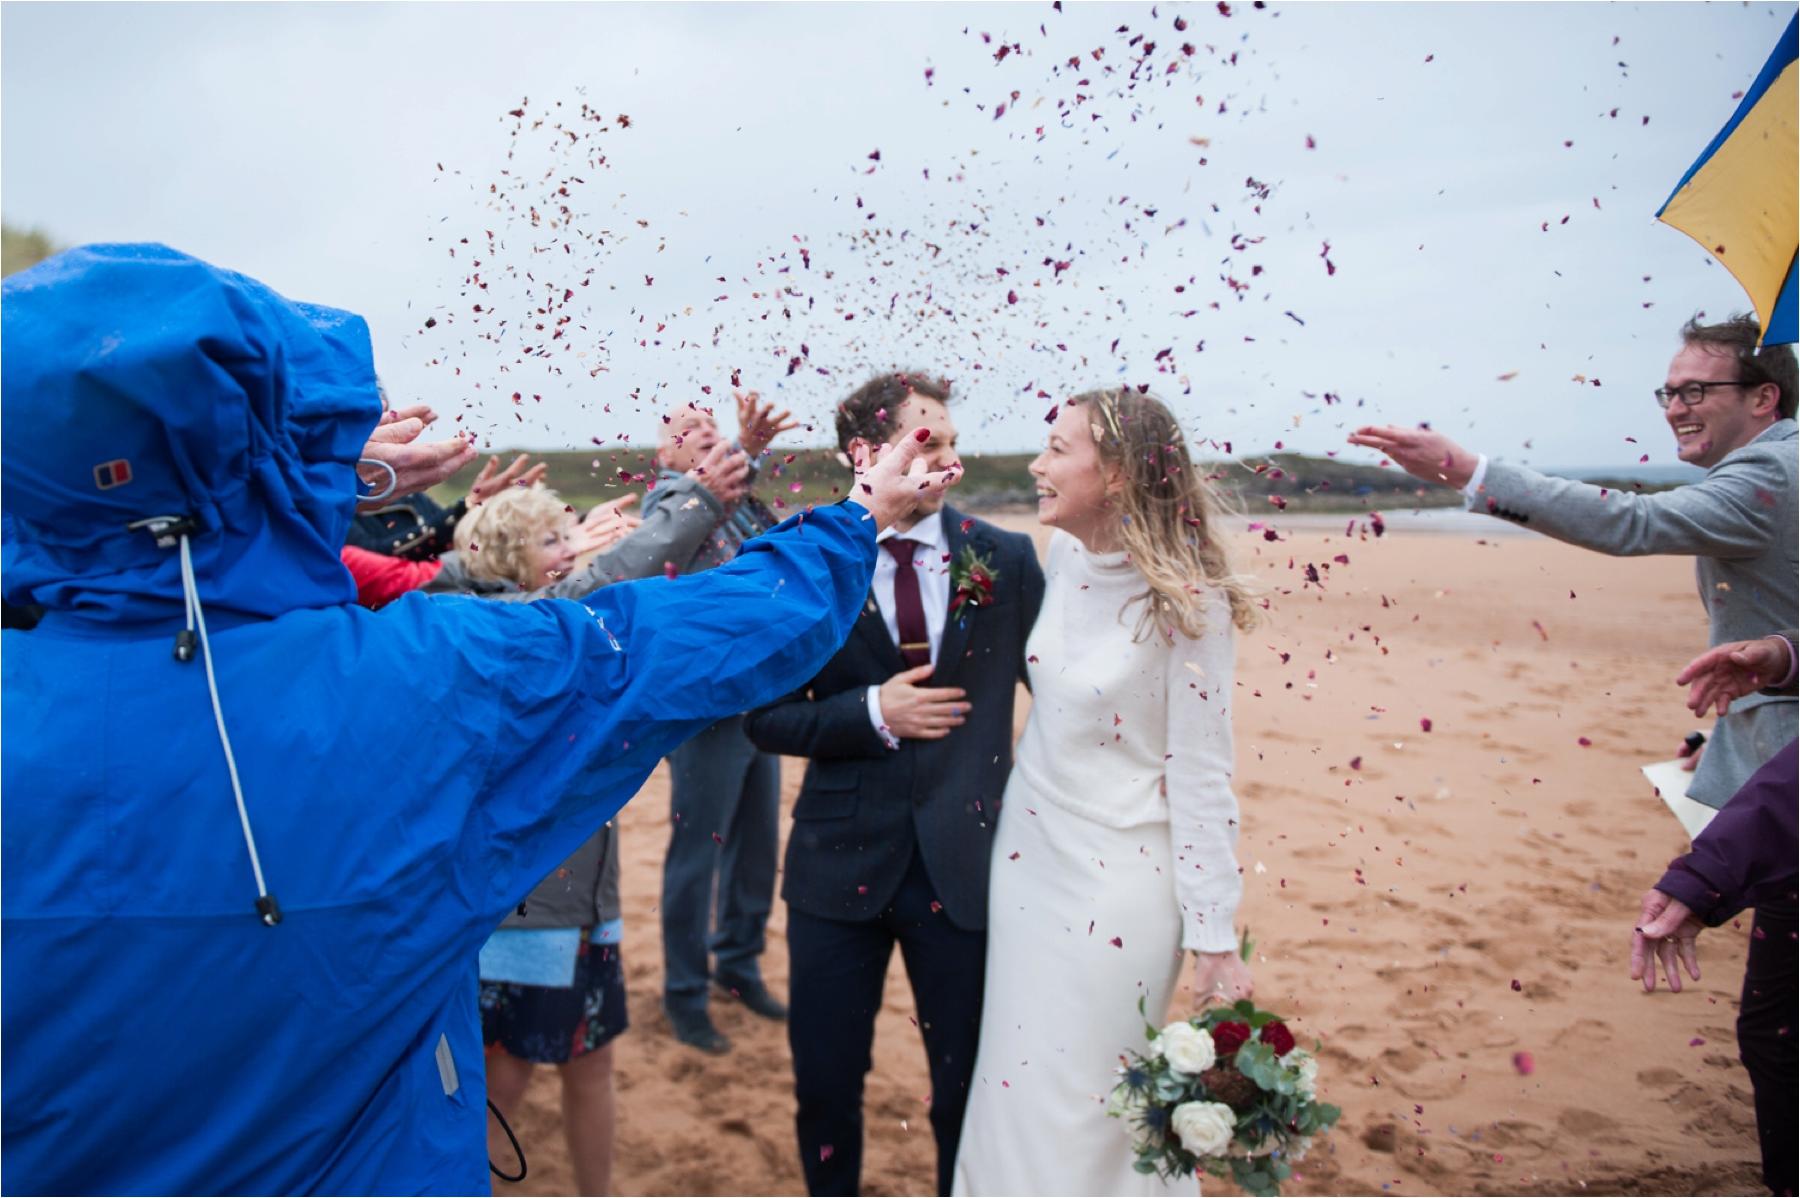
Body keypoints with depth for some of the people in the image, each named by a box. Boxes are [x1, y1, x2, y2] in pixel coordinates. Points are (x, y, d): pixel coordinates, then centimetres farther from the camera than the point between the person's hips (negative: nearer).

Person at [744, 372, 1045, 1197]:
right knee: (825, 1083, 15)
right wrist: (872, 713, -16)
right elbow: (766, 718, -3)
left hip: (964, 867, 1)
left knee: (970, 1087, 12)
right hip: (842, 862, 0)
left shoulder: (1007, 561, -1)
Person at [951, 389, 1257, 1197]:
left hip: (1117, 882, -6)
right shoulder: (1063, 556, 0)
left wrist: (1213, 935, -13)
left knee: (1084, 1105, 7)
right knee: (1014, 1082, 18)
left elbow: (1201, 775, -15)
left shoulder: (1186, 601, -18)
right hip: (1027, 857, 7)